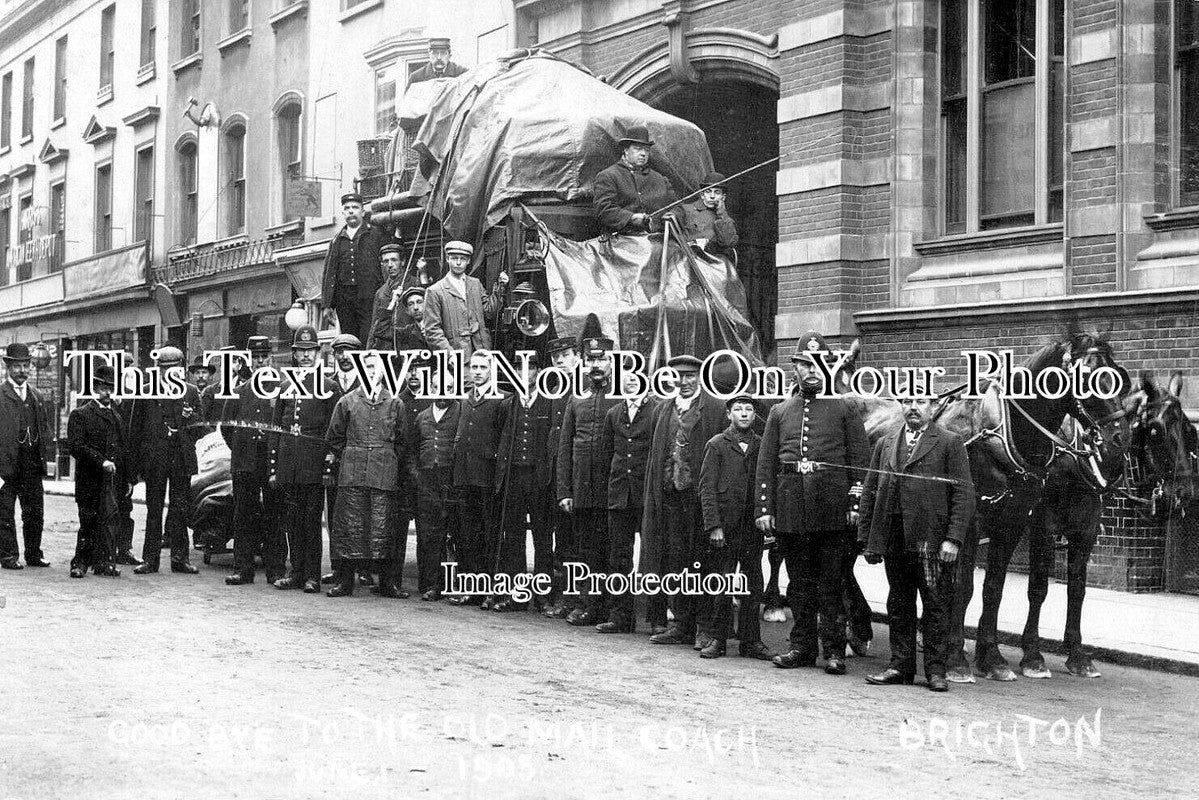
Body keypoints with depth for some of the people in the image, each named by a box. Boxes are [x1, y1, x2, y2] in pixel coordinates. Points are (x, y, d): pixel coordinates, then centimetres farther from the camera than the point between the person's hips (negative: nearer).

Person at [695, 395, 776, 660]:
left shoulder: (762, 446, 10)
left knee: (753, 586, 4)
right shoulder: (716, 445, 2)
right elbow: (707, 488, -2)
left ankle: (750, 640, 12)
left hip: (754, 526, 3)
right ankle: (717, 639, 9)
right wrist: (714, 526, -10)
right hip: (725, 527, -3)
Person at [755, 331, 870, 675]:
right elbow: (766, 463, 12)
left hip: (831, 505, -3)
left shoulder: (844, 408, 7)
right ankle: (802, 647, 17)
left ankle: (834, 650, 5)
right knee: (799, 580, 9)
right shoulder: (779, 412, 14)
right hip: (790, 505, 3)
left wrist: (855, 504, -6)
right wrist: (764, 508, 4)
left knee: (831, 581, -1)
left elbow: (860, 459, 3)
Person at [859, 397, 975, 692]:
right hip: (895, 540, 4)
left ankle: (935, 670, 6)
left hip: (932, 541, -4)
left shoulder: (951, 443, 2)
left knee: (935, 606, -1)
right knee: (899, 606, 9)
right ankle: (901, 666, 16)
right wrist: (866, 537, 9)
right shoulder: (885, 444, 16)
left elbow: (964, 494, -4)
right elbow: (870, 492, 16)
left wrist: (953, 538, -12)